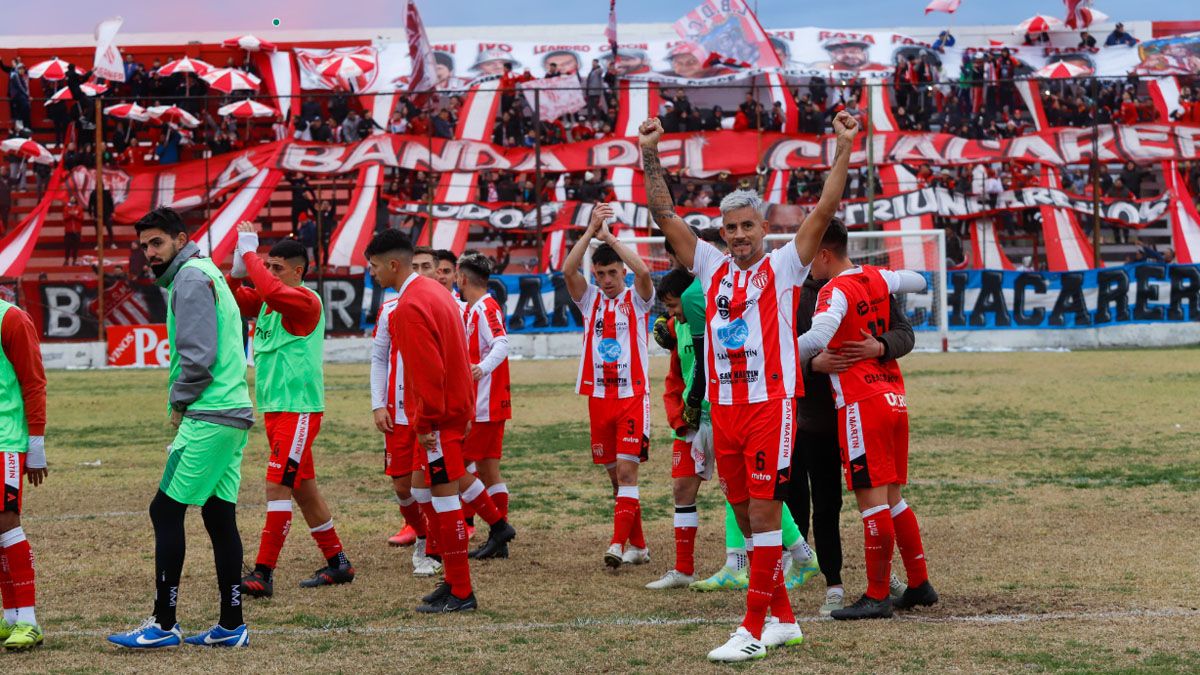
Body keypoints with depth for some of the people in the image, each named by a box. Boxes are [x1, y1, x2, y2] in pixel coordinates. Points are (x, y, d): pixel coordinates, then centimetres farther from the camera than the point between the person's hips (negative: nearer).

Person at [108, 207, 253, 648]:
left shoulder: (190, 278, -10)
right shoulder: (207, 274, 21)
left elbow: (199, 356, -18)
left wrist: (180, 402, -5)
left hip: (208, 417, -10)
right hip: (234, 413, 10)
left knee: (166, 511, -7)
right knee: (219, 516, 9)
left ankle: (163, 625, -7)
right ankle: (231, 626, 11)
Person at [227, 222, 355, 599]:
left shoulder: (306, 301, -13)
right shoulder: (265, 303, 13)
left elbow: (271, 290, -31)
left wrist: (249, 253, -20)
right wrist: (237, 269, -7)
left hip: (298, 410, -9)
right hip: (274, 410, 9)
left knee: (278, 487, -13)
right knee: (303, 489, 14)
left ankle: (263, 575, -14)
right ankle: (337, 564, 24)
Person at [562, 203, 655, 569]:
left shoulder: (636, 299, 1)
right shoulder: (590, 299, 9)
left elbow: (643, 271, -20)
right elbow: (568, 270, -8)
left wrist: (609, 237, -16)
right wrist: (591, 230, -15)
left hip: (632, 395, -4)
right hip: (599, 397, 4)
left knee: (627, 470, -14)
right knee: (615, 474, 7)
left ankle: (618, 544, -20)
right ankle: (638, 546, 16)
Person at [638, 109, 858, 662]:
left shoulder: (782, 268, 1)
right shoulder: (713, 269, 12)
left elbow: (824, 211, -7)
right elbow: (665, 215, 11)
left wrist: (843, 150, -14)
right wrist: (649, 155, 4)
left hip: (770, 405, -5)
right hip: (724, 409, 5)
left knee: (764, 514, -7)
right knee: (748, 519, 10)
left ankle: (754, 631, -7)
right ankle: (783, 619, 20)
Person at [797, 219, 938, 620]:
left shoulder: (835, 290, -13)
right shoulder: (876, 278, 10)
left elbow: (817, 338, -31)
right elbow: (917, 282, 30)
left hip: (861, 404, -8)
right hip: (894, 398, 8)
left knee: (872, 498, -5)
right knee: (892, 496, 16)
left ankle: (877, 596, -2)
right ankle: (919, 584, 20)